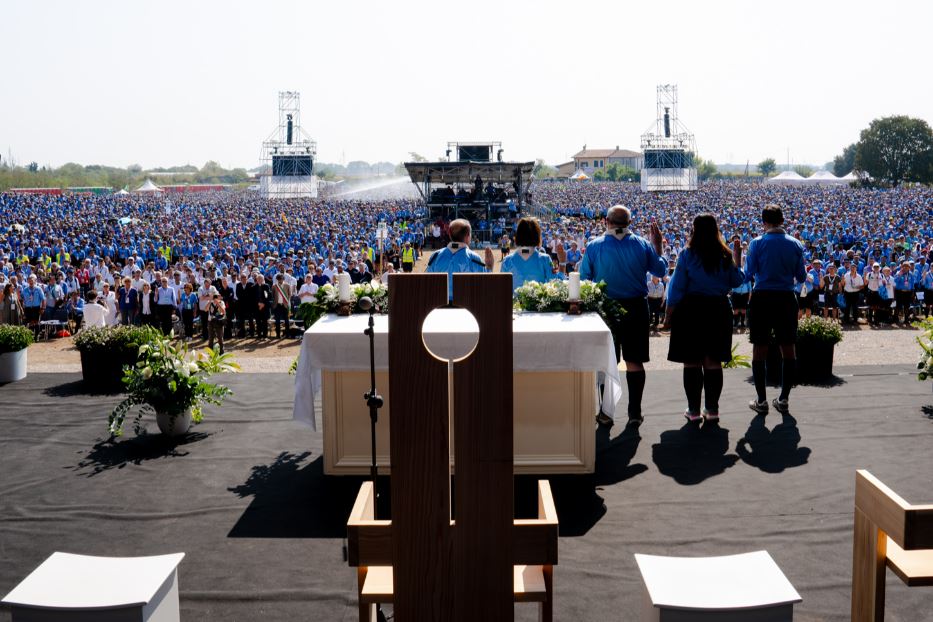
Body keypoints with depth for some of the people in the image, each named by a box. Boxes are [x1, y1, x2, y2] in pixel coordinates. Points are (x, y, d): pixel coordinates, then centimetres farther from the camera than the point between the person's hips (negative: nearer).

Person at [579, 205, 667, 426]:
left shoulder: (594, 246, -7)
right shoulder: (642, 244, -3)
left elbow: (584, 279, -4)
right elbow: (661, 270, 9)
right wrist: (657, 246, 20)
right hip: (636, 308, 1)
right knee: (634, 361, 7)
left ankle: (605, 412, 11)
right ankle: (635, 412, 10)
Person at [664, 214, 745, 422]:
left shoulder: (687, 254, -7)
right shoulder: (725, 255, 1)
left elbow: (677, 287, -7)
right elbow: (737, 281, 11)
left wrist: (669, 313, 0)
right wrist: (737, 258, 22)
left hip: (691, 309, -3)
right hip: (719, 310, 3)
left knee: (691, 362, 3)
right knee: (713, 361, 8)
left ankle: (694, 410, 6)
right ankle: (712, 409, 12)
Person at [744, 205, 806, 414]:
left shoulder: (757, 243, -7)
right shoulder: (795, 244, 1)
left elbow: (749, 274, -7)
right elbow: (801, 277, 4)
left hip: (762, 298, -2)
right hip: (786, 299, 2)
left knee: (760, 349, 5)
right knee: (788, 348, 11)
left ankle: (761, 401, 7)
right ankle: (784, 399, 15)